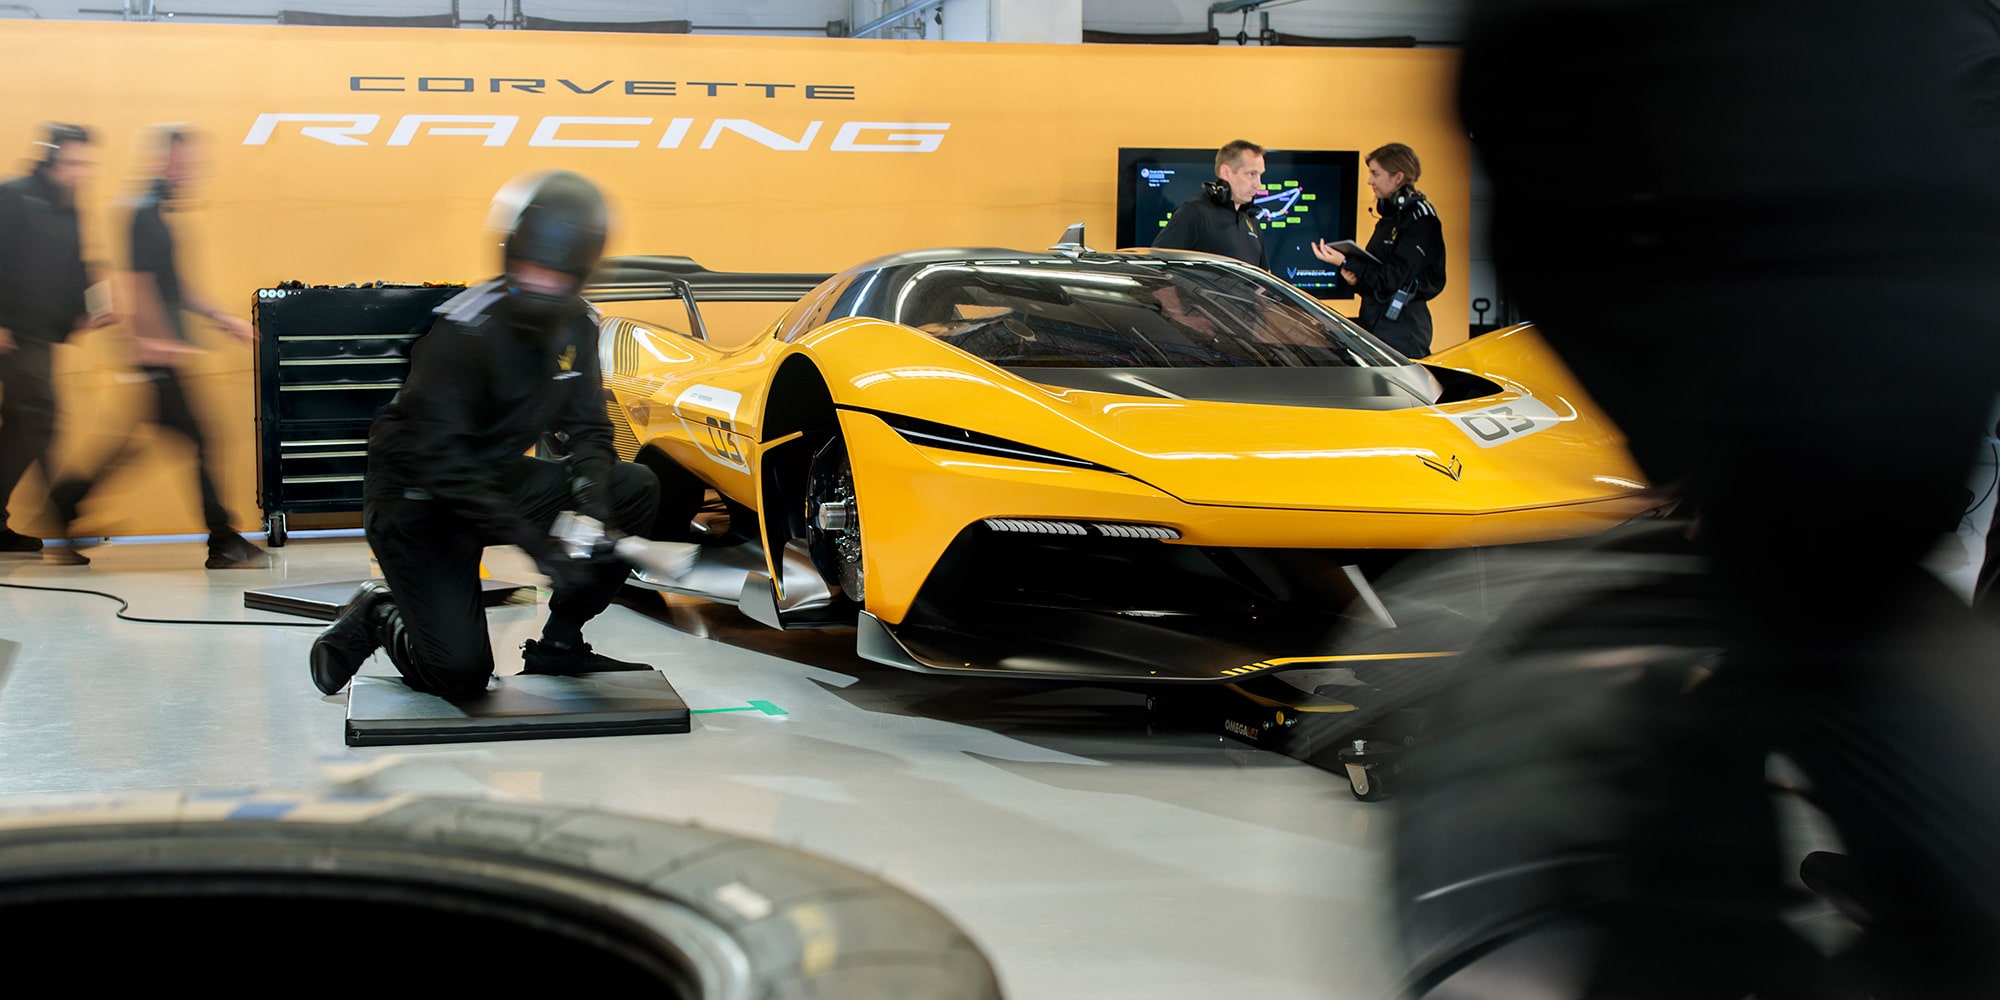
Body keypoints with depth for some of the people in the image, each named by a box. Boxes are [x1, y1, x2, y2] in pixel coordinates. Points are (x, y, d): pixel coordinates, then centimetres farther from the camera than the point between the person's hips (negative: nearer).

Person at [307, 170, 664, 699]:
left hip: (498, 480, 7)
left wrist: (591, 498, -22)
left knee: (636, 489, -10)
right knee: (461, 671, -19)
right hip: (418, 502, -7)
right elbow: (438, 457, -29)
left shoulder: (575, 325, -3)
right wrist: (534, 542, -35)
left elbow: (587, 427, 1)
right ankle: (379, 617, 14)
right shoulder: (464, 330, -25)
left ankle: (558, 643, 1)